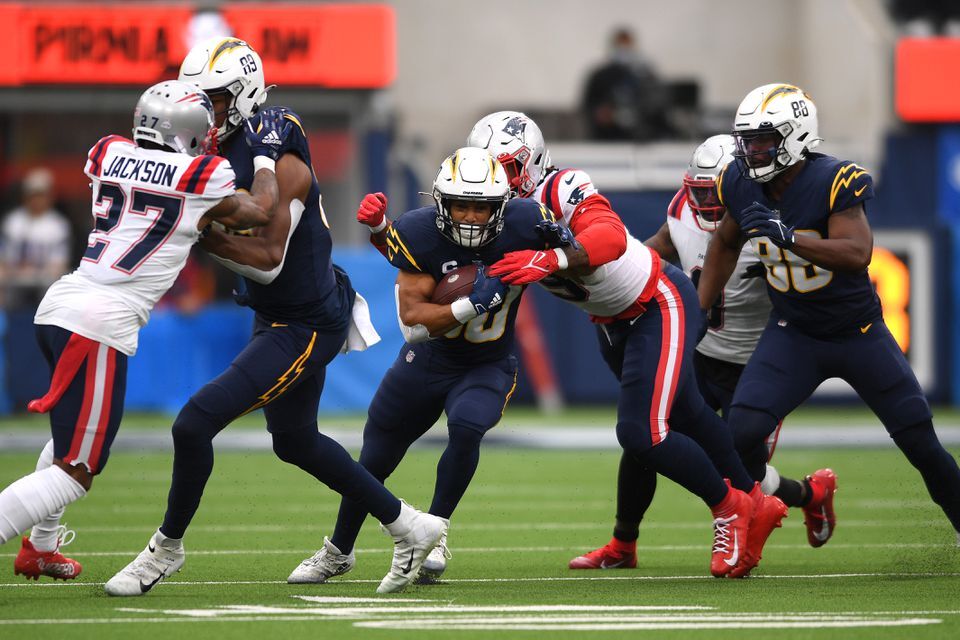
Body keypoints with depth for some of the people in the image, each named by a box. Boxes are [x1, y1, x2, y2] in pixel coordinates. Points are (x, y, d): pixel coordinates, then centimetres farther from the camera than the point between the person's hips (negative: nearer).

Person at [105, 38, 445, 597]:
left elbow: (269, 261, -26)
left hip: (305, 329, -10)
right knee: (296, 442, 24)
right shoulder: (221, 153, 1)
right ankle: (411, 528, 36)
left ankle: (167, 549, 6)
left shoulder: (280, 164, -24)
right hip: (278, 318, 10)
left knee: (195, 424, -14)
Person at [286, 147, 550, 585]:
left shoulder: (523, 225, -22)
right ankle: (338, 551, 39)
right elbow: (412, 324, -28)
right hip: (427, 359, 1)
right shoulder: (420, 232, -24)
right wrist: (472, 305, -40)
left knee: (466, 428, -33)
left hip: (489, 367, -1)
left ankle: (434, 533, -13)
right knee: (375, 460, 13)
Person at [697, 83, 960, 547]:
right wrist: (699, 310, 11)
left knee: (919, 440, 2)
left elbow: (857, 254, -35)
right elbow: (725, 244, 13)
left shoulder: (834, 182, -23)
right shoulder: (742, 185, -7)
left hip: (859, 333, -3)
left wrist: (786, 236, -45)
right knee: (742, 431, -17)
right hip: (793, 334, 3)